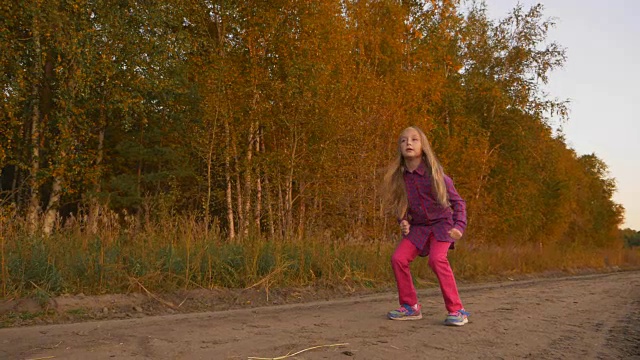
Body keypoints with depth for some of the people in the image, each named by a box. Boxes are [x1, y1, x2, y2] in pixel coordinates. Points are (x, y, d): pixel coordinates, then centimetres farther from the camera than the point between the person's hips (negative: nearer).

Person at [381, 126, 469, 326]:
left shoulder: (434, 173, -16)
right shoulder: (399, 177, -4)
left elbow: (457, 202, -9)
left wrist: (459, 226, -22)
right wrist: (403, 221, -7)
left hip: (442, 223, -4)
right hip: (417, 227, 5)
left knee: (437, 259, -28)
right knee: (398, 258, -12)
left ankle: (457, 310, -14)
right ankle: (411, 307, 6)